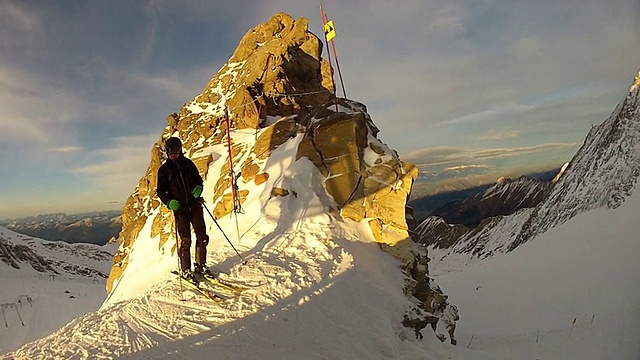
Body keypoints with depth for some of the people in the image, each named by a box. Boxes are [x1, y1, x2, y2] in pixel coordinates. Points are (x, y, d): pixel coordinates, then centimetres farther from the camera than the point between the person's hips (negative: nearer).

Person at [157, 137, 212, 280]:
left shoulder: (188, 163, 9)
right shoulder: (164, 170, 3)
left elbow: (198, 179, 18)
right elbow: (160, 191, 6)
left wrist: (198, 188, -5)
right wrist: (169, 202, -13)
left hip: (195, 205, 3)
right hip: (180, 208, -2)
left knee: (202, 236, 2)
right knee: (185, 240, -3)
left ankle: (200, 265, 17)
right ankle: (185, 269, 11)